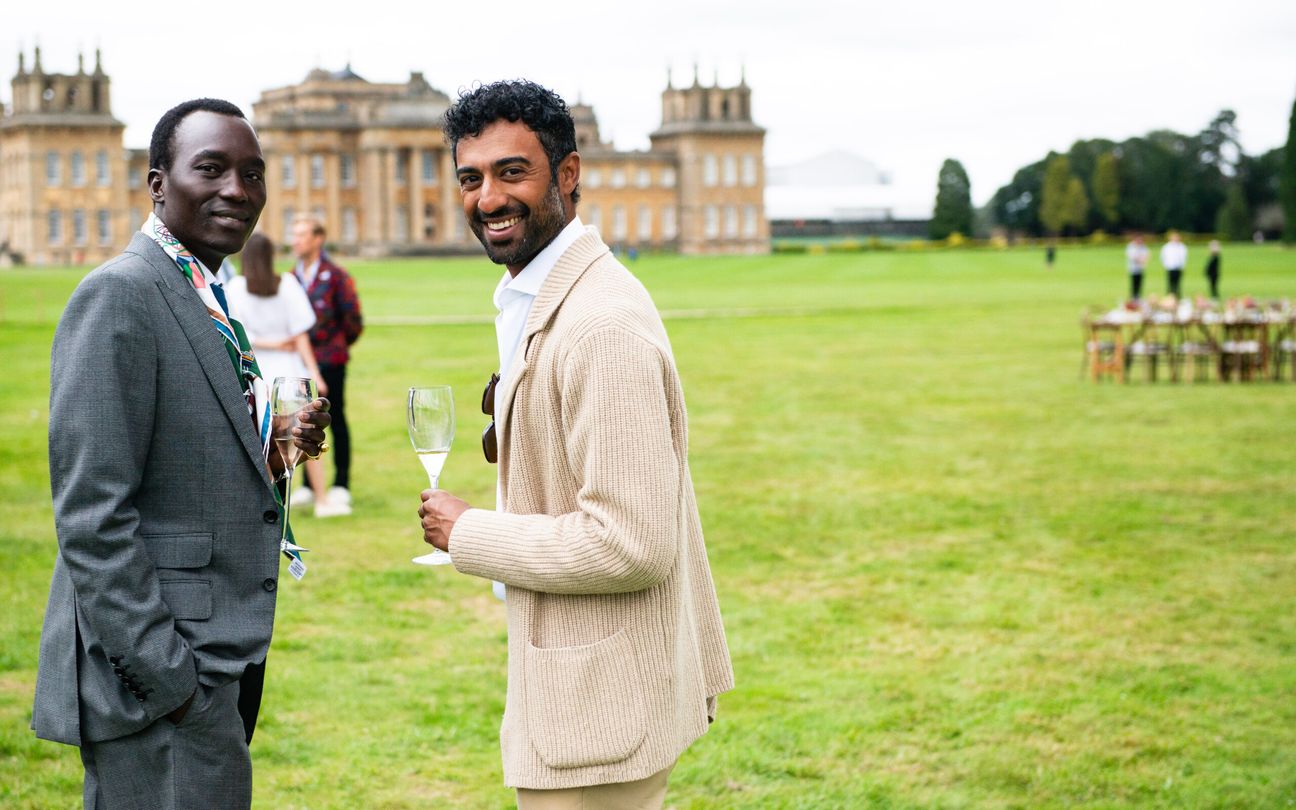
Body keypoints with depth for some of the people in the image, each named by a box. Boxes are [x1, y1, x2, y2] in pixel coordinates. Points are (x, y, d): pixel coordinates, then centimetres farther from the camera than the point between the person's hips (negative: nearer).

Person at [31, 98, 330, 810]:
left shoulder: (205, 302, 15)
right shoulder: (118, 296, -14)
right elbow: (92, 516, -20)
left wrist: (275, 448, 5)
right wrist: (166, 678, -21)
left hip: (218, 661, 10)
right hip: (162, 674, -10)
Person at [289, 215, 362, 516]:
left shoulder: (336, 276, -8)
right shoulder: (293, 277, 8)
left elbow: (353, 318, -4)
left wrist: (339, 344, 6)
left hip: (330, 359, -5)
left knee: (336, 420, 1)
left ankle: (341, 487, 7)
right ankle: (310, 485, 18)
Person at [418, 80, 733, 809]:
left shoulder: (602, 324, -22)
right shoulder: (538, 299, 10)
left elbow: (631, 545, -26)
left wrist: (469, 535, -16)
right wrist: (516, 436, 6)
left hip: (604, 695, -10)